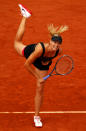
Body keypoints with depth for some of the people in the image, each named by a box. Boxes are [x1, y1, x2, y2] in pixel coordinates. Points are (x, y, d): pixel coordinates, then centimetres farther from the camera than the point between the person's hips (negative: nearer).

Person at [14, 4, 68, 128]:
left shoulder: (59, 51, -38)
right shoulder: (40, 48, -49)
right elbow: (27, 64, -35)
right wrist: (38, 77, -30)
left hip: (43, 65, 1)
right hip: (29, 52, -1)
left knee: (40, 89, 1)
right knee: (17, 42, 31)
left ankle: (36, 117, 20)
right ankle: (25, 16, 51)